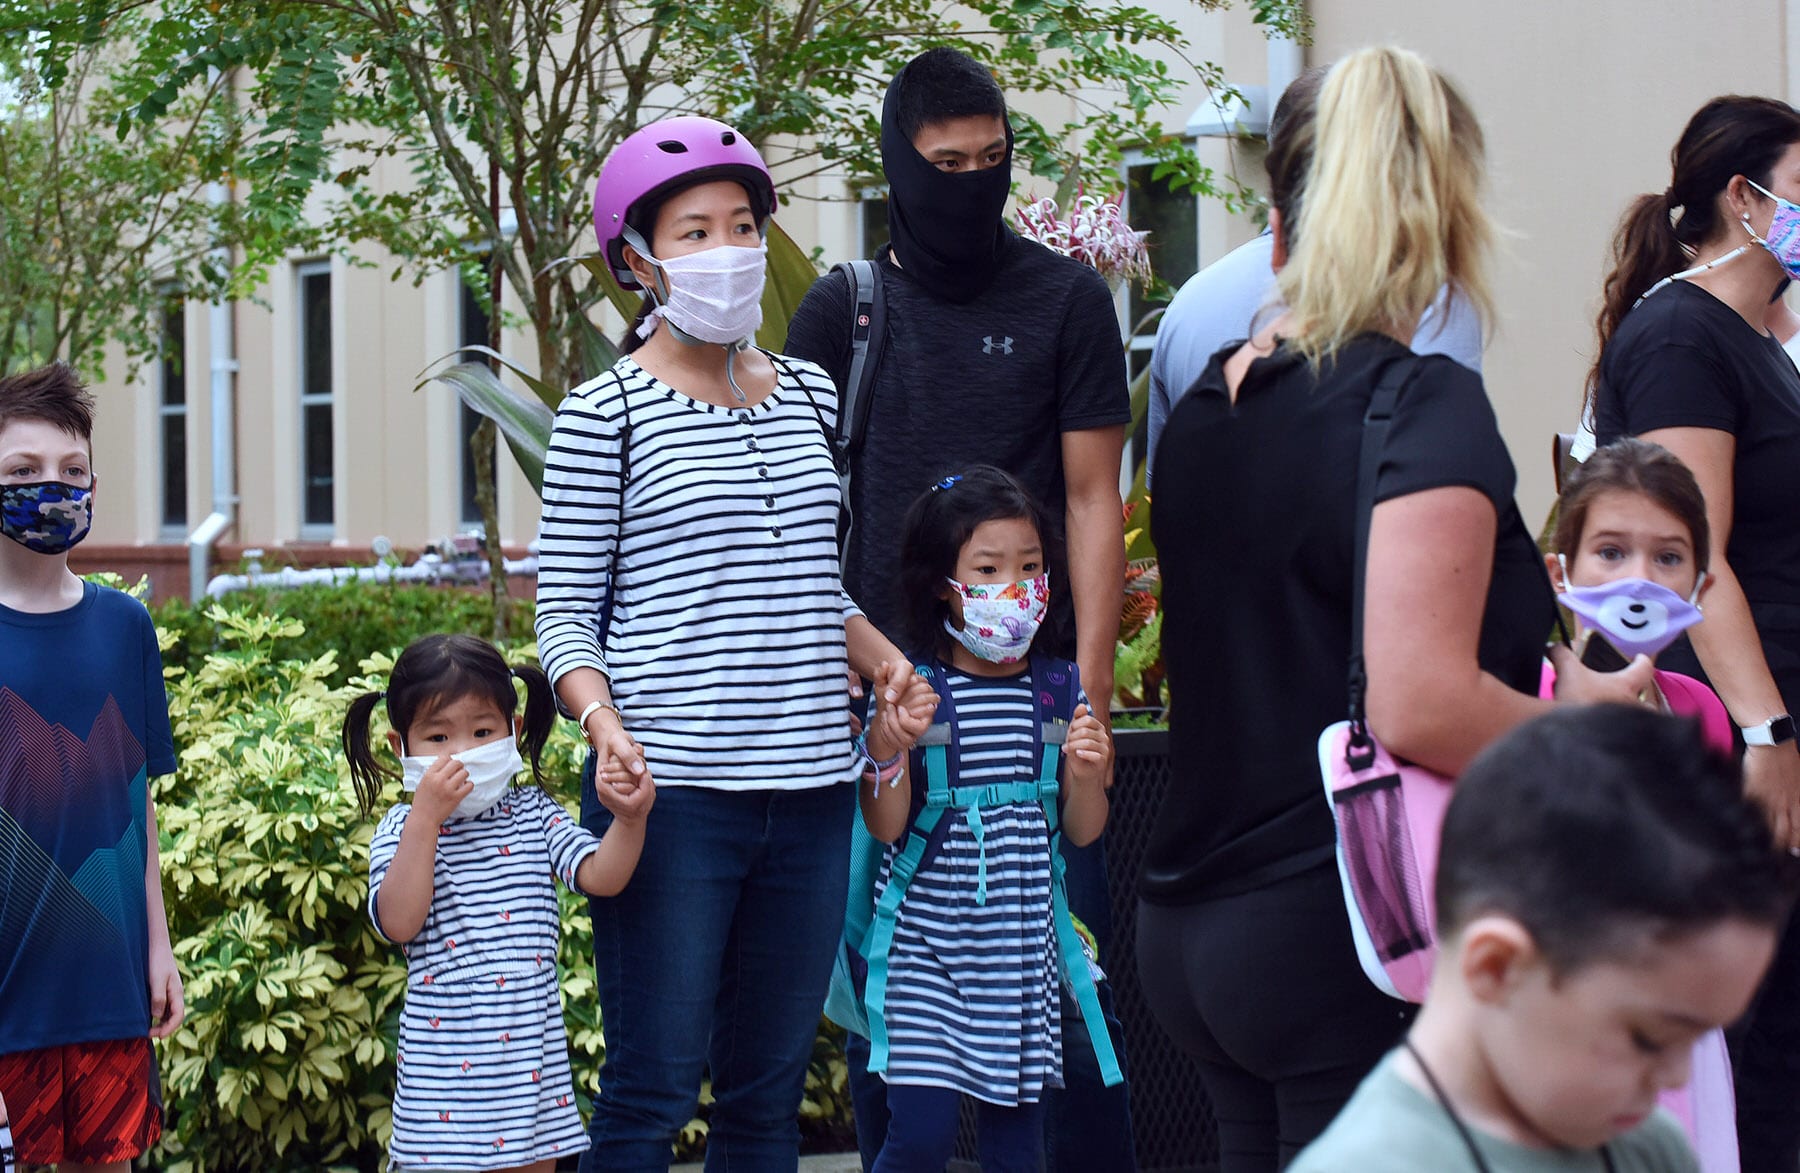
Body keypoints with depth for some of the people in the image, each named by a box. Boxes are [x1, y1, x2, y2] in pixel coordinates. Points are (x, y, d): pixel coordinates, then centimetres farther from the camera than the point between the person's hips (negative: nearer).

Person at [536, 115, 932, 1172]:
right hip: (670, 791, -5)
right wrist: (600, 717, -20)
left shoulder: (809, 394, 14)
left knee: (771, 1088, 10)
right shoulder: (606, 413, -2)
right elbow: (566, 612, -2)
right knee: (656, 1088, -5)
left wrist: (885, 662, 4)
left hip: (812, 788, 5)